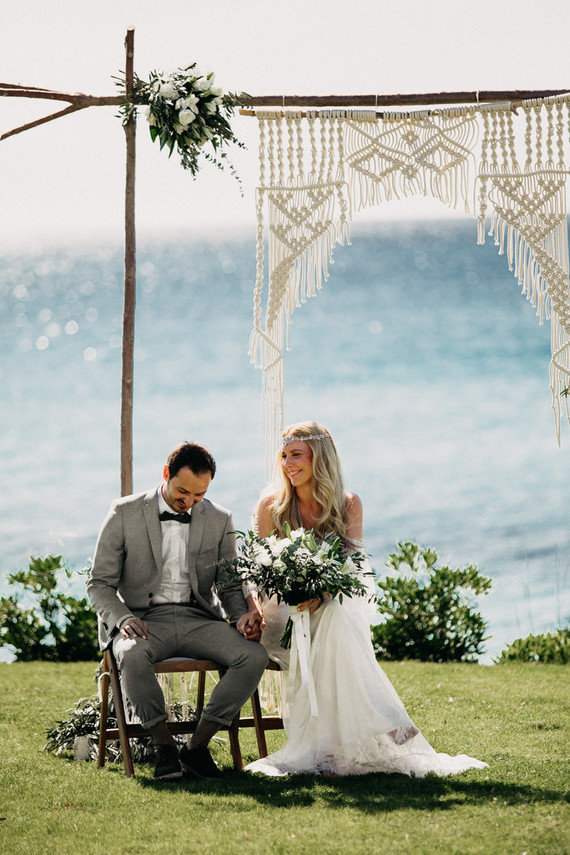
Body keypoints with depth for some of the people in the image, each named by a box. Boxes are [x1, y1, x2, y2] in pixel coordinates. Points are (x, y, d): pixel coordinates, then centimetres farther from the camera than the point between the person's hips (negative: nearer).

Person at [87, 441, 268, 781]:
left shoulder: (220, 520, 9)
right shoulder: (125, 514, 1)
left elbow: (229, 585, 13)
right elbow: (100, 584, 2)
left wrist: (242, 616, -10)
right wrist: (123, 619, -18)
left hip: (198, 619, 3)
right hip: (144, 619, -3)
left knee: (254, 656, -25)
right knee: (133, 656, -38)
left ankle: (198, 745, -16)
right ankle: (165, 746, -20)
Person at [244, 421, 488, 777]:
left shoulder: (348, 505, 2)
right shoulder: (271, 506, 1)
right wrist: (254, 610, -18)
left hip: (334, 605, 1)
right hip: (283, 610, -1)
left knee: (336, 617, -36)